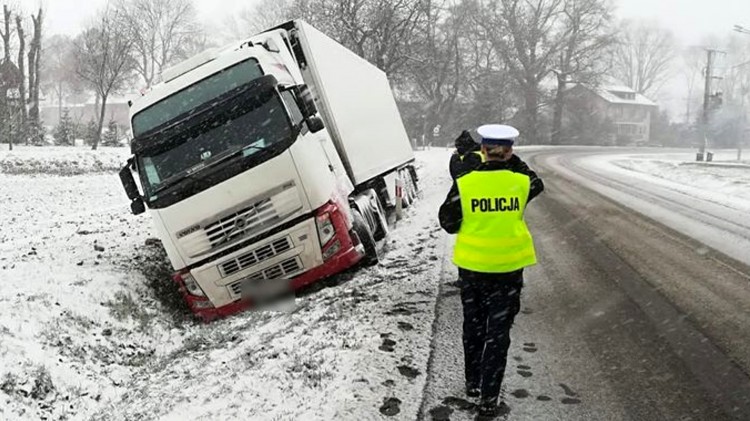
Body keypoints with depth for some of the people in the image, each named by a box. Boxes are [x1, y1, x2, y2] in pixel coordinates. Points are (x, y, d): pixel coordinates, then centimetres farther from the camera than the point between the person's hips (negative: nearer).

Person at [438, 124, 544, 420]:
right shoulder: (521, 181, -8)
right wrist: (513, 161, 14)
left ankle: (473, 383, 36)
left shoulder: (464, 182, -11)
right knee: (498, 333, 6)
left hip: (472, 266, 1)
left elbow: (448, 223, -3)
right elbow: (537, 184, 16)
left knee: (473, 326, 20)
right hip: (508, 268, -1)